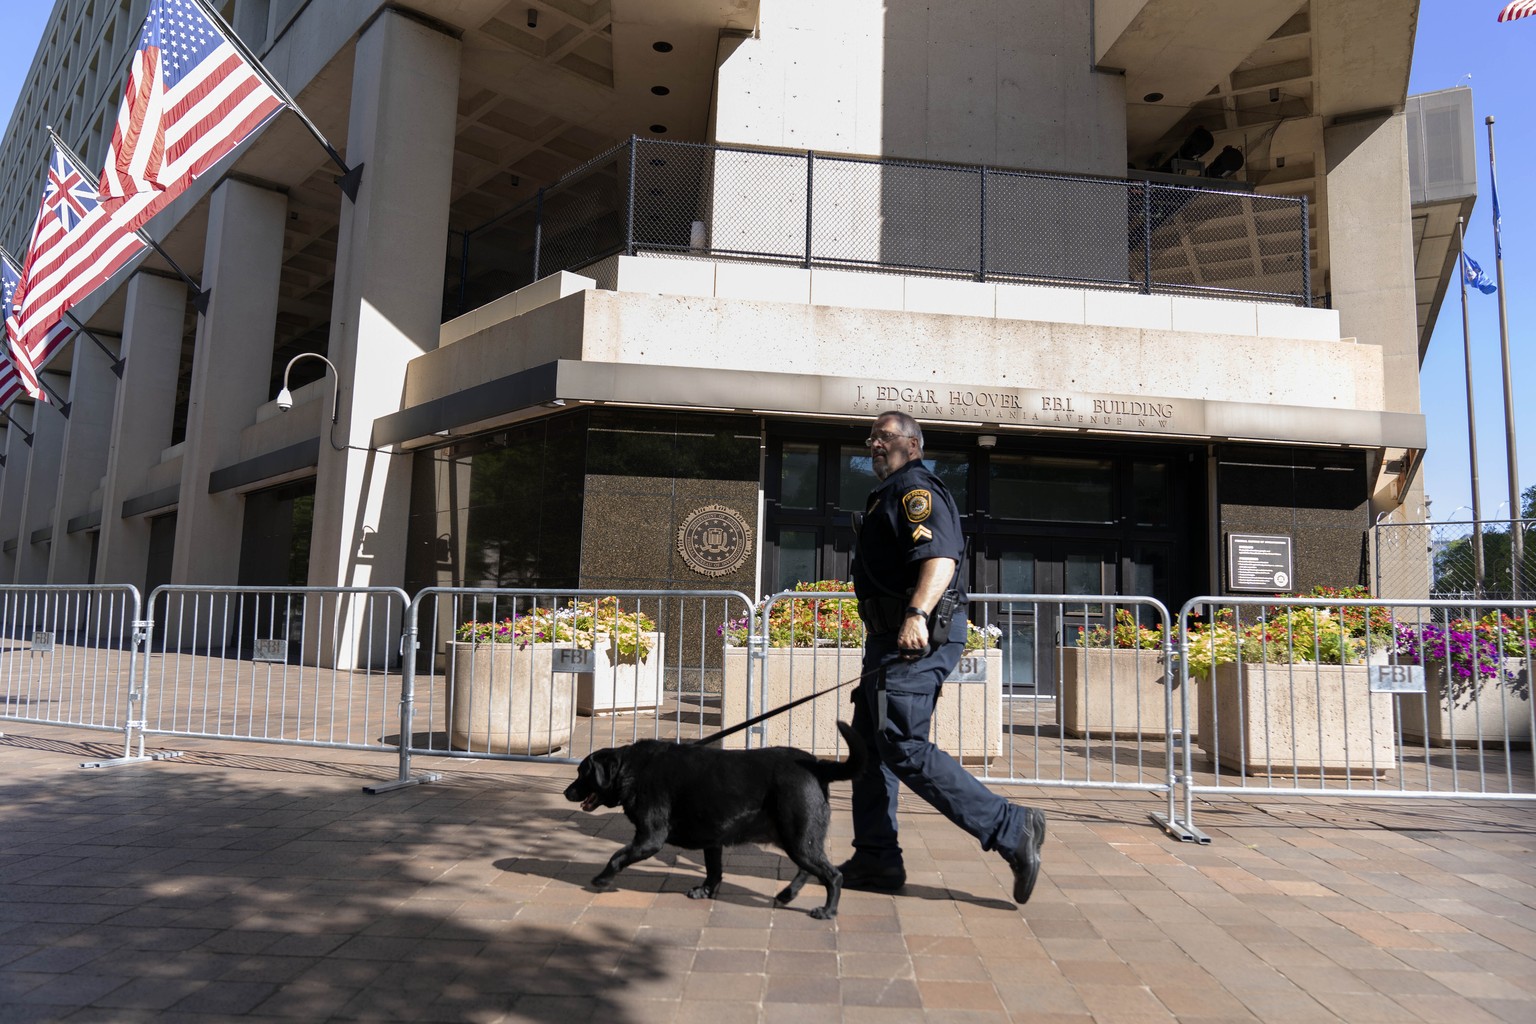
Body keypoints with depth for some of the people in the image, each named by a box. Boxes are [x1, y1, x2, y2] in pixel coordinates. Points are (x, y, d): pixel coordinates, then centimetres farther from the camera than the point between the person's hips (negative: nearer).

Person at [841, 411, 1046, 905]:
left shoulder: (915, 489, -9)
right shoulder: (890, 495, 24)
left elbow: (942, 558, -26)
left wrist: (917, 615, -40)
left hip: (917, 636, -11)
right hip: (893, 637, 11)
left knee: (904, 747, -15)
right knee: (870, 742, 12)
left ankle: (1011, 829, -10)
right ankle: (876, 859, 19)